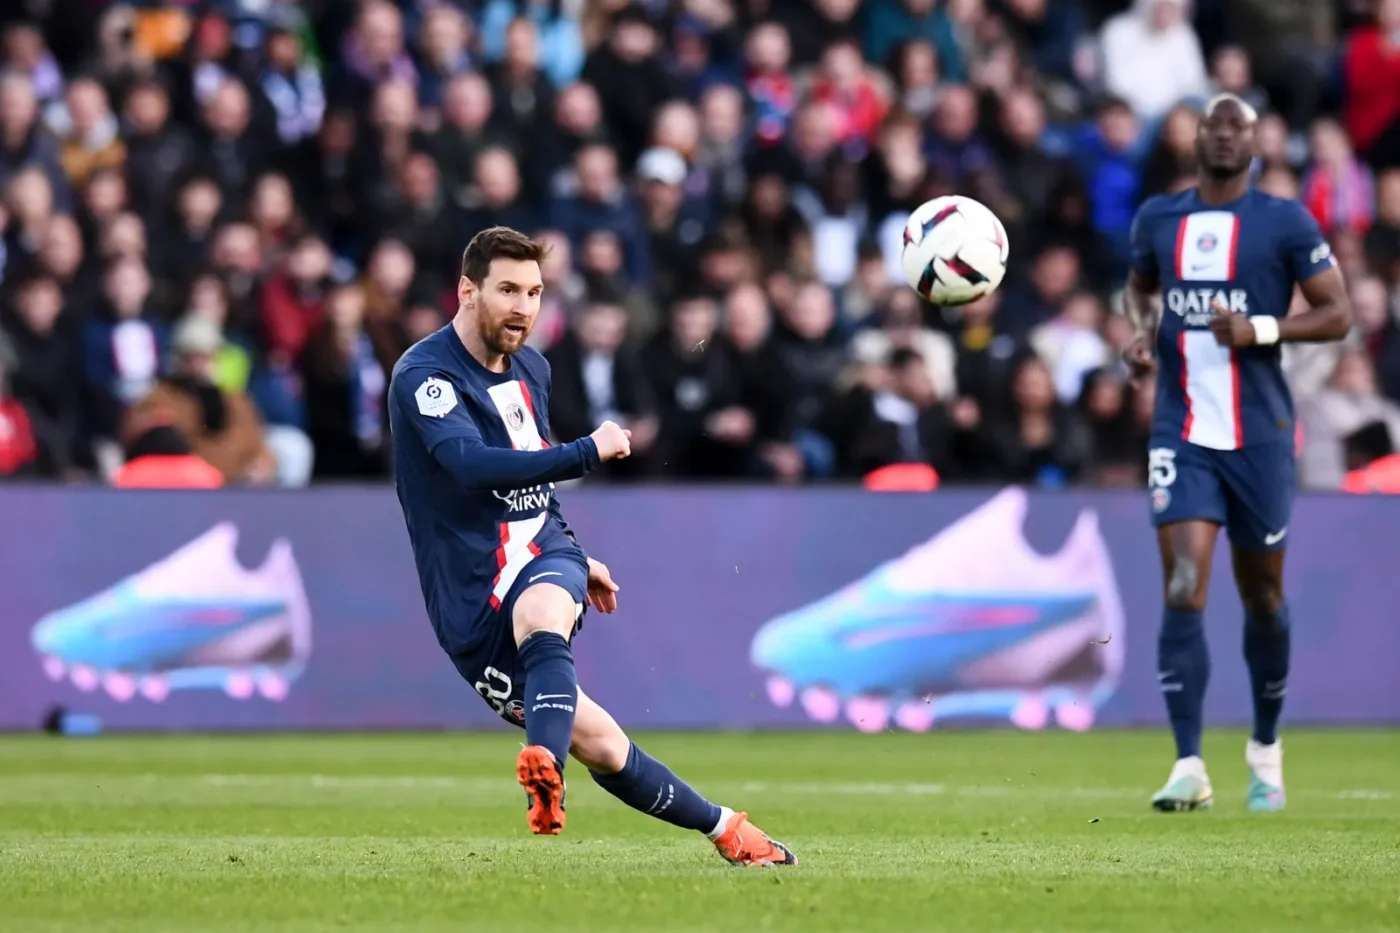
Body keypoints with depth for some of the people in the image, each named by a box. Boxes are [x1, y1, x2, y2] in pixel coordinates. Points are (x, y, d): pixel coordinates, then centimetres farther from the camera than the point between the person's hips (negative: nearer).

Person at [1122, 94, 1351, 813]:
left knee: (1261, 594, 11)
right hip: (1181, 433, 1)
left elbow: (1336, 314, -2)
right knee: (1182, 591, -13)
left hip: (1259, 434, -1)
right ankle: (1189, 767, -16)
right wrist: (1139, 330, 6)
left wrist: (1259, 330, -17)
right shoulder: (1157, 219, 8)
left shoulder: (1285, 222, -2)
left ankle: (1266, 748, 33)